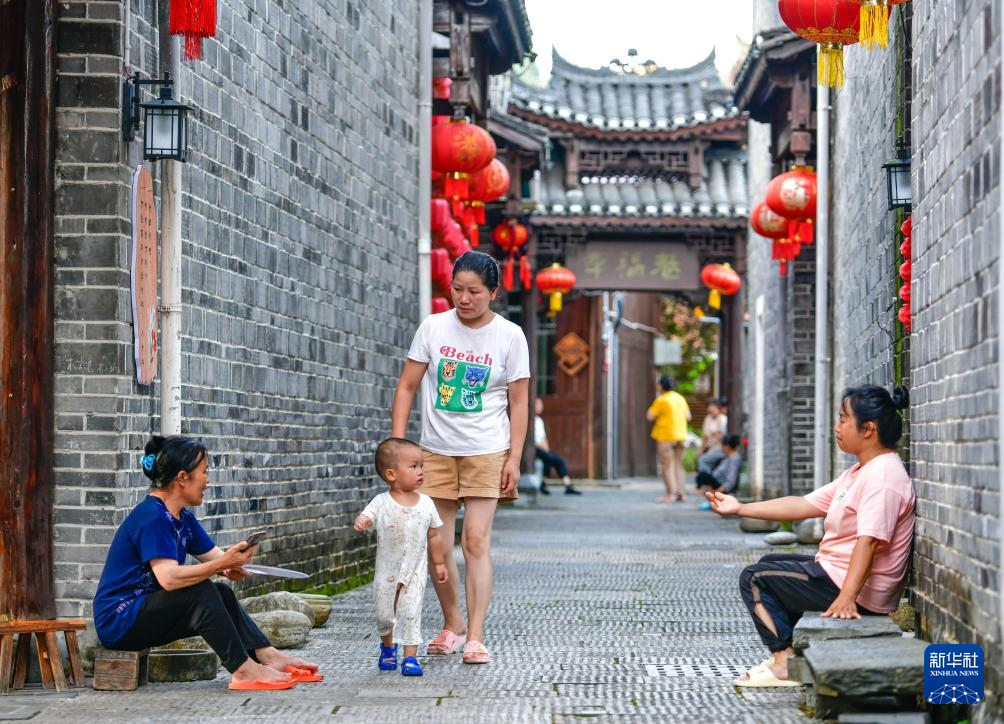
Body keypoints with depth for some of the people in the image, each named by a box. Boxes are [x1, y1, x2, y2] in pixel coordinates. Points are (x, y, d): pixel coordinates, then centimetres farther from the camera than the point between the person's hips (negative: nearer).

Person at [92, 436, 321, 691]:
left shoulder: (183, 518, 12)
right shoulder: (152, 517, -20)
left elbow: (215, 557, 8)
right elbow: (169, 578, -32)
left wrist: (232, 565, -15)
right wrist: (223, 563, -30)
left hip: (147, 609, 10)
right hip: (118, 620, -10)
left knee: (222, 594, 2)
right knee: (201, 591, -24)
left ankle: (268, 656, -5)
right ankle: (243, 670, -24)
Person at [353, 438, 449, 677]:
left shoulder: (426, 503, -1)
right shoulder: (382, 502, -9)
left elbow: (433, 536, 8)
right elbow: (366, 516, -23)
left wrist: (438, 563, 13)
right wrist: (361, 522, -47)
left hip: (415, 572, 0)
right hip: (387, 571, 0)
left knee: (411, 614, -7)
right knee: (384, 614, 11)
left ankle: (410, 657, -4)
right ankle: (388, 647, 37)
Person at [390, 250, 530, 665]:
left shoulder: (509, 336, -2)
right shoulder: (433, 327, 1)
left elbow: (519, 402, 1)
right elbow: (407, 386, 5)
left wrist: (514, 458, -6)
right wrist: (397, 442, -2)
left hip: (486, 452, -2)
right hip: (435, 451, 3)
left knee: (476, 541, -10)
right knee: (436, 545, 4)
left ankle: (475, 637, -9)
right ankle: (452, 623, 23)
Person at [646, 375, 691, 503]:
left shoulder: (661, 400, -12)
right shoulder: (681, 398, 9)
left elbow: (649, 417, -12)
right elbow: (688, 417, 13)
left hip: (665, 436, -7)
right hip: (680, 435, 7)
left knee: (667, 466, -3)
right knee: (678, 465, 12)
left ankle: (671, 494, -7)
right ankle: (680, 493, 11)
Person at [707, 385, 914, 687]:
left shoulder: (883, 476, -20)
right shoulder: (860, 472, 14)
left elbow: (870, 540, -32)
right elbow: (804, 506, 13)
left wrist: (847, 597, -40)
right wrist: (740, 509, 10)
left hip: (859, 590, -11)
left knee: (754, 578, -2)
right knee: (772, 563, 26)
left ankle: (785, 663, -5)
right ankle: (784, 655, 17)